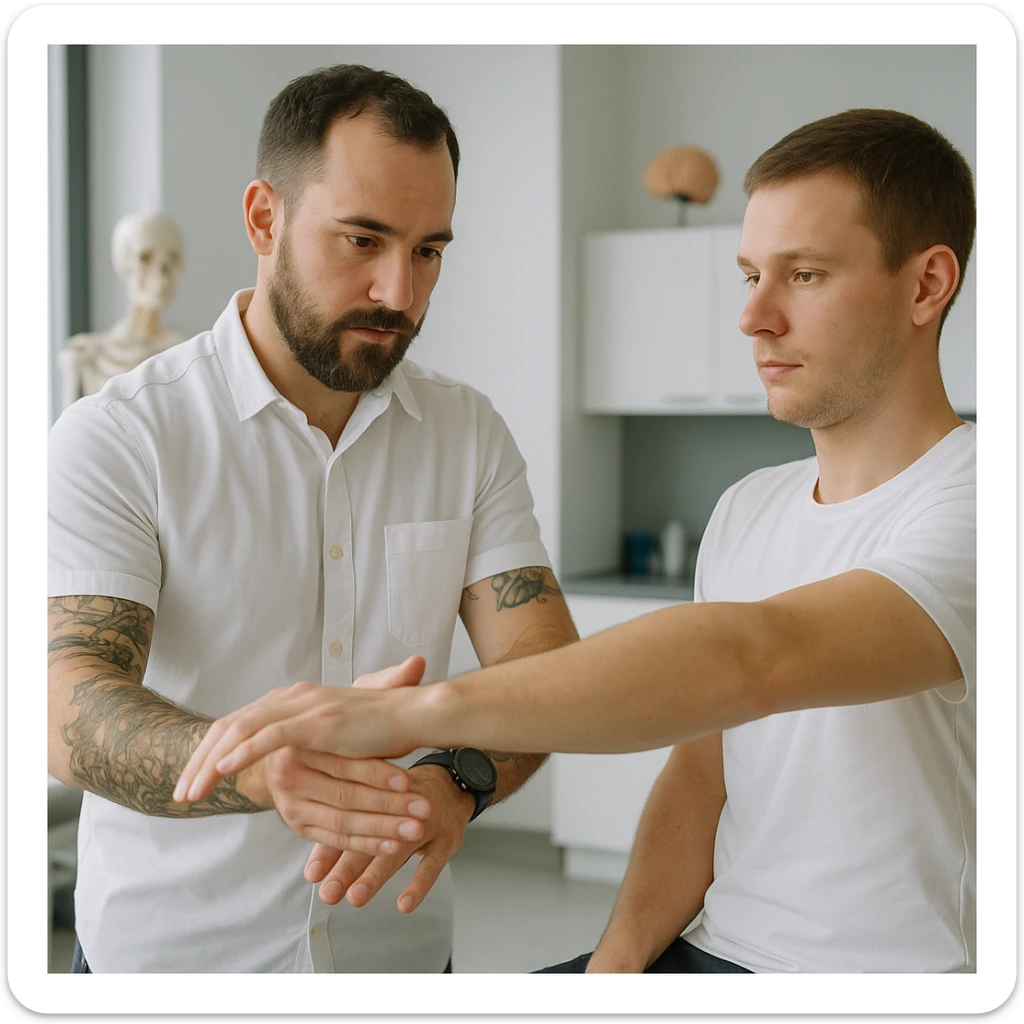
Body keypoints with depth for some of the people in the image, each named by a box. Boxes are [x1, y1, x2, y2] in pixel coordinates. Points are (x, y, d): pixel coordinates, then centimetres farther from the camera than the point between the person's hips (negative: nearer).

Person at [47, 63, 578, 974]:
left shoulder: (470, 436, -1)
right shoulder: (114, 439, -13)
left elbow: (540, 661, -10)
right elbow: (75, 714, -23)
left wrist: (458, 780, -32)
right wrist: (264, 768, -43)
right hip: (167, 950, -3)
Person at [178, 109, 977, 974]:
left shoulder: (964, 508, -16)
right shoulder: (747, 511, 11)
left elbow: (754, 658, -32)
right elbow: (700, 778, 11)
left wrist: (414, 713, -36)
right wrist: (624, 951, -6)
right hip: (710, 948, 7)